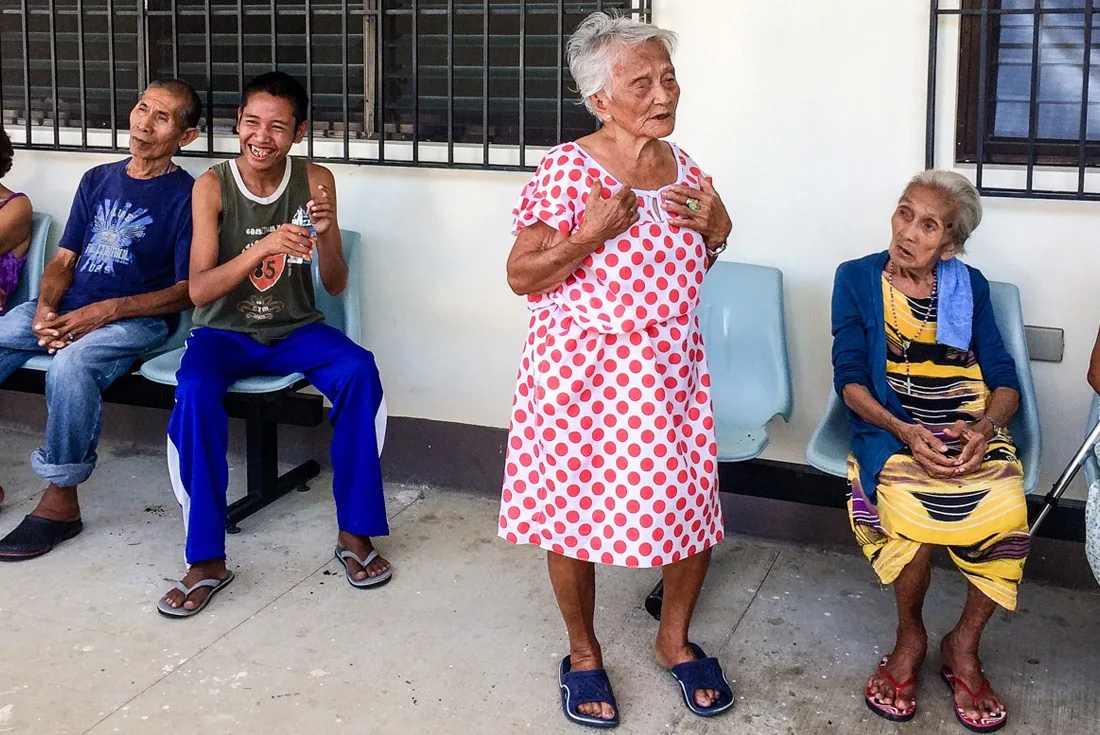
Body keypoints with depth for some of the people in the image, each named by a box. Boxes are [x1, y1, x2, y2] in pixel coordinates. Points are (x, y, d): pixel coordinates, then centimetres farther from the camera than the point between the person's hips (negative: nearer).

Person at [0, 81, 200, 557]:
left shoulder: (187, 196, -2)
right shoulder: (98, 180, 16)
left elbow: (188, 291, -7)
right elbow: (64, 259, 15)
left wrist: (105, 312, -17)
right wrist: (45, 310, -7)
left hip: (138, 318, -6)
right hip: (67, 307, 6)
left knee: (70, 366, -36)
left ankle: (61, 501, -19)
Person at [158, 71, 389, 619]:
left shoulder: (315, 182, -3)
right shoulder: (212, 187, -8)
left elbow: (335, 286, -3)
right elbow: (199, 290, -16)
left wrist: (324, 235, -25)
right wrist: (263, 247, -33)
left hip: (295, 330, 2)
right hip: (225, 332, -1)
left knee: (359, 372, -28)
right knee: (195, 391, -33)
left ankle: (356, 532, -15)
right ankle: (207, 560, -23)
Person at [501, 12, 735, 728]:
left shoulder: (683, 165, 6)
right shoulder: (567, 170, -12)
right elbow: (521, 276, -11)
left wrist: (717, 227, -1)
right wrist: (595, 232, -23)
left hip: (672, 366, 5)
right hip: (585, 367, -5)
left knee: (693, 506, 7)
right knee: (574, 508, 7)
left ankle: (675, 638, 32)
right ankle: (583, 652, 29)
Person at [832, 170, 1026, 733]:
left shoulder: (970, 286, 15)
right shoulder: (857, 279, 9)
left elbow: (1004, 380, 9)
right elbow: (849, 377, 1)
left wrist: (985, 428, -14)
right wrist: (905, 431, -16)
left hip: (973, 432, 2)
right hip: (892, 432, -2)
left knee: (1006, 512, -29)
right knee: (906, 506, -34)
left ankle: (964, 645, -3)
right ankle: (910, 638, -4)